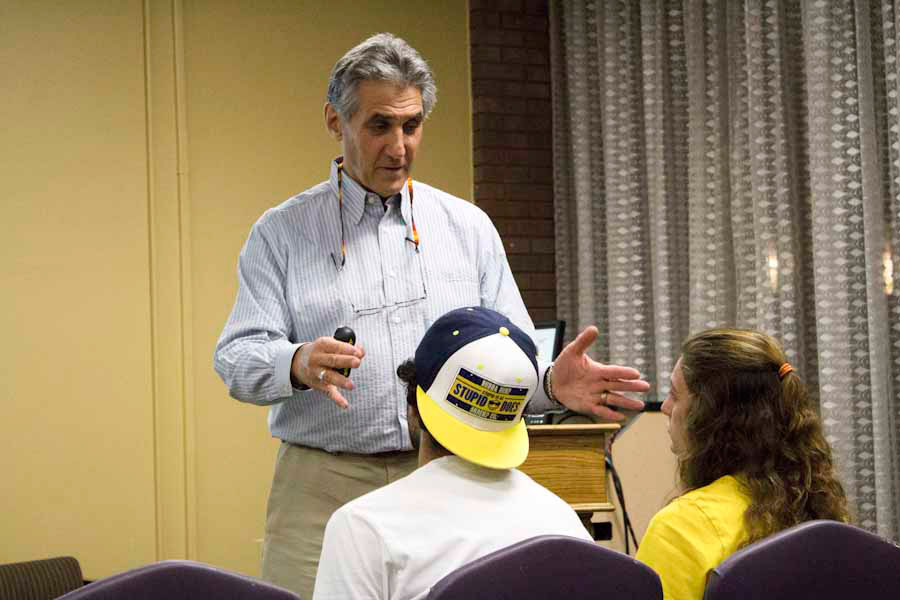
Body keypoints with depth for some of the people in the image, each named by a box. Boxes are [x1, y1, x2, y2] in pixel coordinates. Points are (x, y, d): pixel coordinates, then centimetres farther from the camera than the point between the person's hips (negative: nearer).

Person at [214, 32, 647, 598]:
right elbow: (237, 359, -4)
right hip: (324, 489, -1)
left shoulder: (468, 227, 11)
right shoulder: (281, 233, 5)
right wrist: (299, 365, -26)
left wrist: (552, 382, -14)